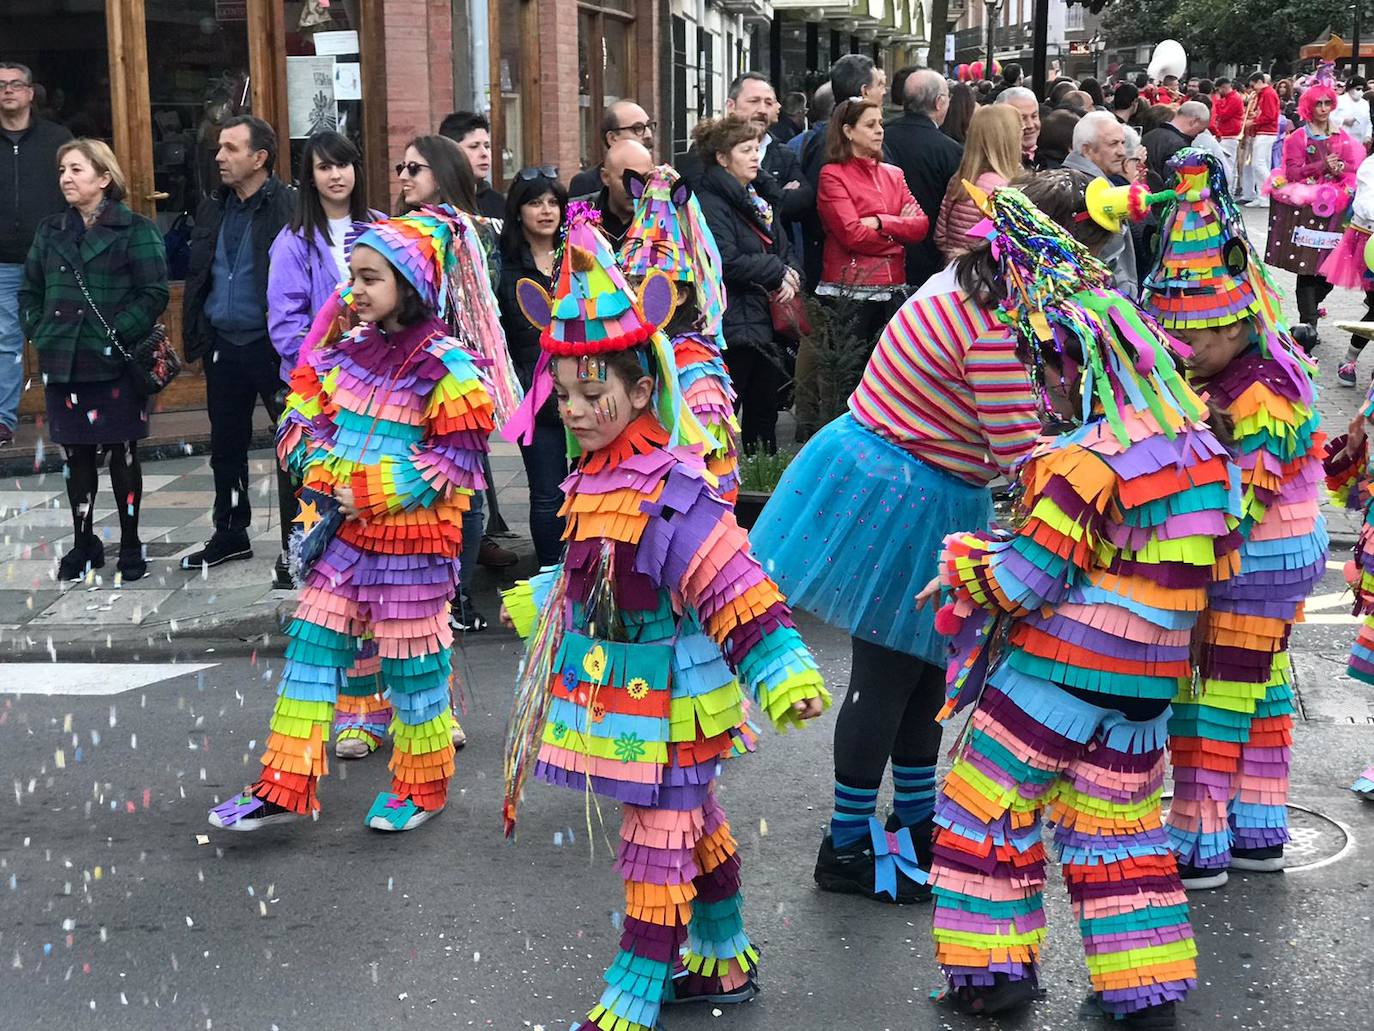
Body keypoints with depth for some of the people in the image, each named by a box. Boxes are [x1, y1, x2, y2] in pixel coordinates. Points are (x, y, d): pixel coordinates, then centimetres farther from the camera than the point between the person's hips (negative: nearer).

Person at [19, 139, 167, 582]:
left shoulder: (136, 230, -4)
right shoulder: (50, 231, 11)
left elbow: (154, 292, -10)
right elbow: (29, 290, 15)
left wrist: (118, 334, -17)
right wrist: (38, 332, 1)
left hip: (115, 365, -4)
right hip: (63, 364, 4)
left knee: (122, 453, 5)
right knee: (76, 455, 10)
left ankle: (131, 544, 16)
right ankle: (83, 543, 22)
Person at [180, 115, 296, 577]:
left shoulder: (289, 208, -13)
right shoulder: (214, 208, 9)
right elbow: (197, 273, 15)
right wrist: (194, 333, 9)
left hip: (273, 346, -7)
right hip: (223, 345, 7)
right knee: (226, 446, 17)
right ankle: (230, 535, 31)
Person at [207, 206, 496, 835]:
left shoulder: (445, 364, -13)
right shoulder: (347, 351, 6)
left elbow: (459, 457, -16)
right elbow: (300, 420, 9)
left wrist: (375, 491, -19)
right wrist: (326, 474, -10)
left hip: (411, 536, -6)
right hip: (344, 530, 6)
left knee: (411, 661, 6)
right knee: (311, 646, 7)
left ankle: (422, 788, 25)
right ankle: (284, 788, 14)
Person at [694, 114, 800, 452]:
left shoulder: (756, 201, 18)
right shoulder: (710, 202, -11)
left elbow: (783, 248, 21)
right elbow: (727, 263, -22)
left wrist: (790, 276, -2)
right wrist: (777, 272, -11)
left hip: (765, 322, 9)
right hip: (734, 326, -9)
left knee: (765, 412, 14)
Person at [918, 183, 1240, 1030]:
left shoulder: (1082, 467, -22)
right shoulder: (1198, 444, 2)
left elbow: (1022, 584, -19)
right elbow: (1217, 566, 12)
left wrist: (965, 560, 0)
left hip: (1058, 673, -7)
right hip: (1147, 685, 7)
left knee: (989, 802, 10)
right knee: (1121, 824, 18)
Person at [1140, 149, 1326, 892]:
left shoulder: (1259, 399, -27)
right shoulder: (1258, 356, 1)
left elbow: (1241, 505, -28)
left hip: (1257, 562, -10)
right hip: (1276, 557, 10)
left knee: (1212, 697, -2)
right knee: (1262, 690, 18)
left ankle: (1201, 845, 8)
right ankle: (1258, 831, 31)